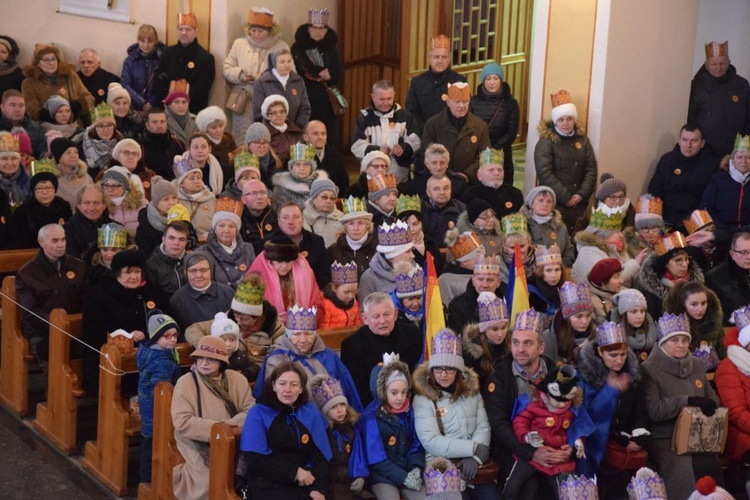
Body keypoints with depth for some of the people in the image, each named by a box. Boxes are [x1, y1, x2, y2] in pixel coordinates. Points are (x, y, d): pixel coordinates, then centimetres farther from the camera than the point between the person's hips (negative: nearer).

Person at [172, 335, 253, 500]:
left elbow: (251, 411, -2)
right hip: (198, 444, -2)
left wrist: (230, 425, -19)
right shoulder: (185, 382, -6)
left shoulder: (237, 379, 3)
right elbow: (182, 422, -14)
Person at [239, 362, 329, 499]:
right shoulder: (258, 413, -1)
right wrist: (294, 472, -11)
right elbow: (255, 459, -6)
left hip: (305, 482, 3)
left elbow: (320, 455, 4)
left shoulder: (311, 411, 7)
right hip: (268, 483, -3)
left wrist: (319, 488, -12)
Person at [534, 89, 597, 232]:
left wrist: (582, 194, -8)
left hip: (579, 203, 5)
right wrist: (566, 198, -14)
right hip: (554, 203, -4)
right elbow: (545, 174, -13)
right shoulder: (546, 142, -5)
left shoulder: (583, 140, 10)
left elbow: (591, 169, 6)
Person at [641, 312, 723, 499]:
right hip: (665, 439, -5)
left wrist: (710, 404, -4)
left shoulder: (697, 365, 15)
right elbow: (653, 410, -15)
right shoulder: (649, 369, -5)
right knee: (683, 474, -28)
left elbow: (712, 395, 20)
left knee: (712, 468, -22)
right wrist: (688, 400, -20)